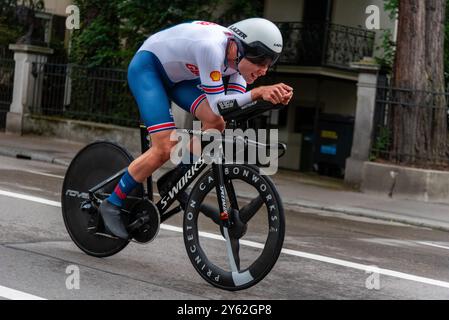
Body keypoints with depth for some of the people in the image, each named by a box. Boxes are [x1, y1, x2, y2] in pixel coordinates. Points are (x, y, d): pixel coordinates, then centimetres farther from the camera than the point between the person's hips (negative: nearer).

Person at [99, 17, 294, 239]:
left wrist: (268, 94, -31)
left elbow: (236, 102, -15)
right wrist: (258, 93, -43)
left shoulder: (238, 57, -11)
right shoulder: (212, 48, -36)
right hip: (147, 67, -8)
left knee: (215, 123, -14)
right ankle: (112, 204, -5)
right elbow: (217, 104, -35)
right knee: (165, 149, -19)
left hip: (176, 75, 8)